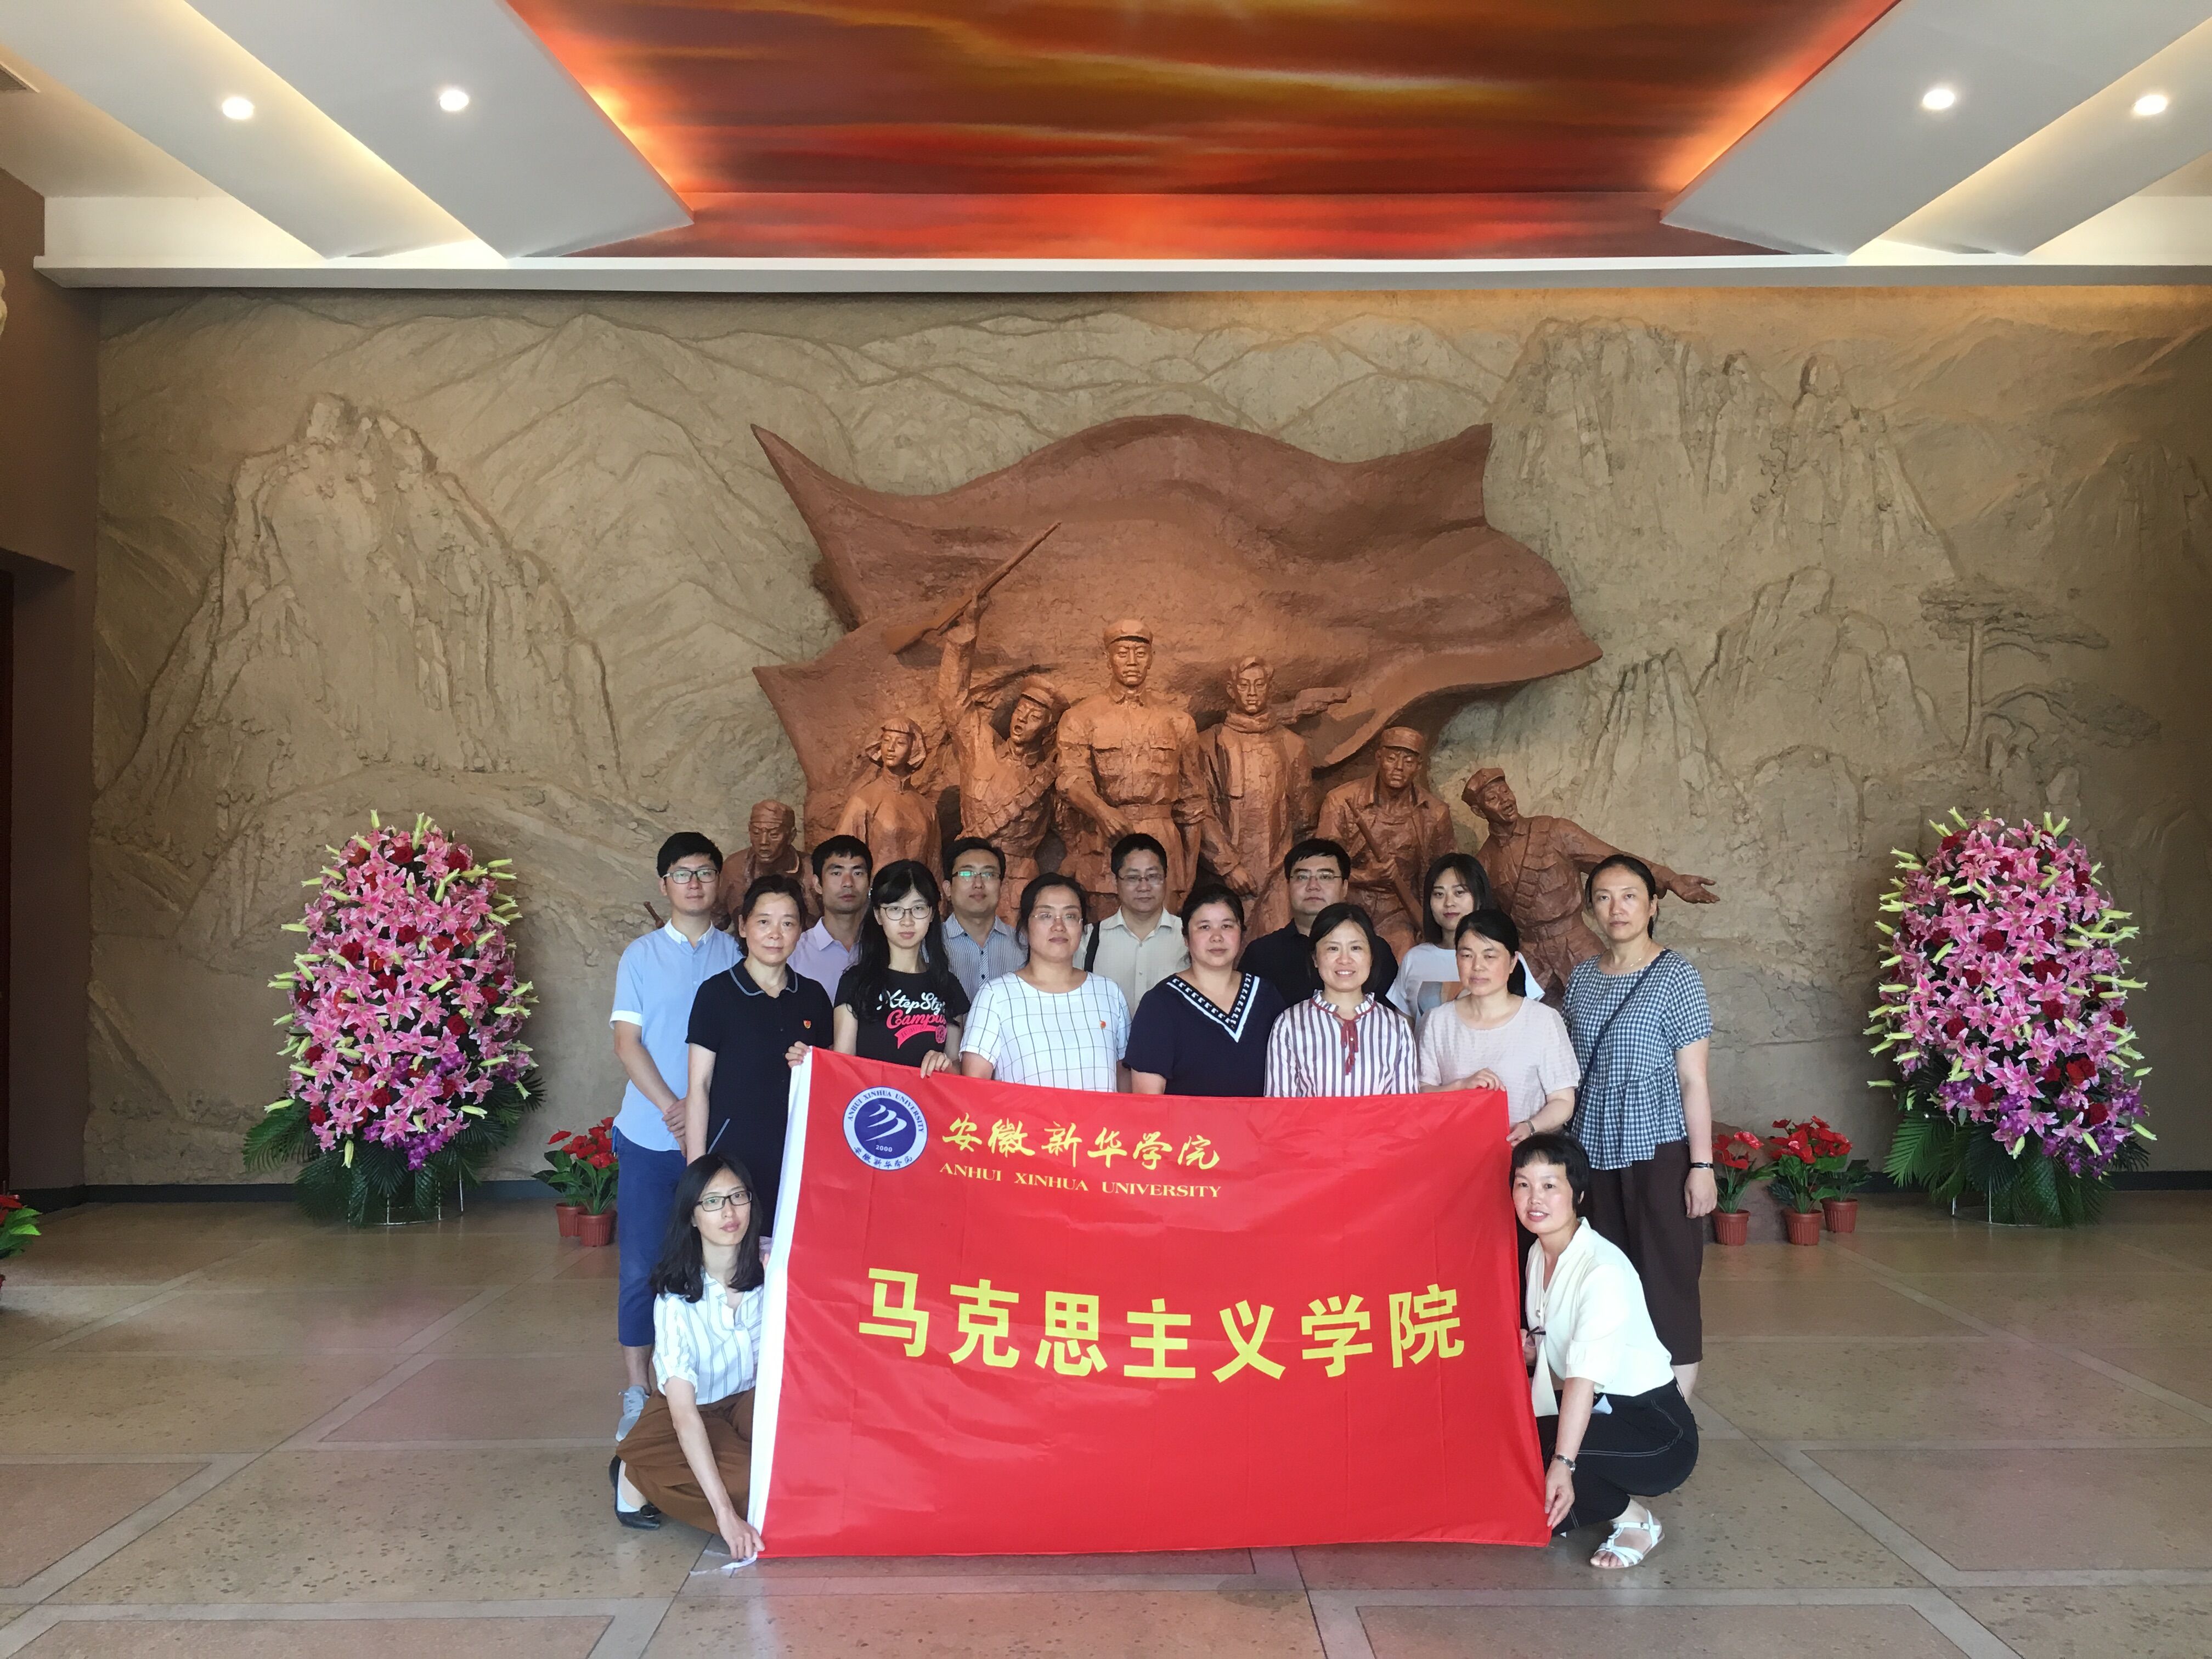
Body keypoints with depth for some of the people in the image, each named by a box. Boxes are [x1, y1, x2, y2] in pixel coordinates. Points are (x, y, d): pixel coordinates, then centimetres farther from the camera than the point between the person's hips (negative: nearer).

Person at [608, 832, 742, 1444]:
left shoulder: (737, 955, 6)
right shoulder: (640, 956, 5)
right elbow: (627, 1042, -1)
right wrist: (671, 1107, -12)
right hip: (649, 1136, 0)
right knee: (642, 1266, 2)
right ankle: (637, 1392, 12)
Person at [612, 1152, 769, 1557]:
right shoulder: (676, 1298, -25)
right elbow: (684, 1414, -30)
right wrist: (725, 1513, -37)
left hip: (748, 1401, 3)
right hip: (691, 1409, -3)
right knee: (744, 1475, -30)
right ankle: (636, 1476, -4)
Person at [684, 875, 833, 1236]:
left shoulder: (813, 996, 9)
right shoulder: (717, 993, -2)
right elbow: (699, 1086, -2)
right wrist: (696, 1167, -5)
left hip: (796, 1156, 3)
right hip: (732, 1152, -3)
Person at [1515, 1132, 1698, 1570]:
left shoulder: (1603, 1270, -25)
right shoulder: (1538, 1254, 2)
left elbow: (1586, 1375, -35)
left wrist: (1561, 1464, -42)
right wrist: (1529, 1350, -8)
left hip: (1656, 1431, -8)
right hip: (1596, 1410, 8)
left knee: (1530, 1448, -29)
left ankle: (1636, 1521, -4)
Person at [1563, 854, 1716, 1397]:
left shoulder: (1675, 976, -4)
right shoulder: (1583, 978, 9)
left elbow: (1694, 1080, -6)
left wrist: (1702, 1164, -10)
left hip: (1658, 1148, -5)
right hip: (1594, 1149, 5)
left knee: (1667, 1277, -2)